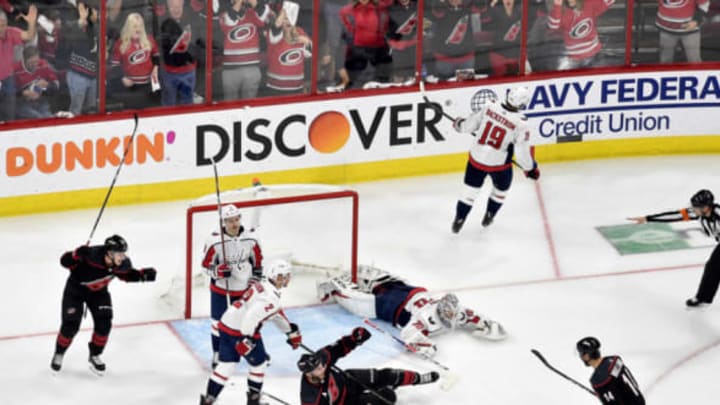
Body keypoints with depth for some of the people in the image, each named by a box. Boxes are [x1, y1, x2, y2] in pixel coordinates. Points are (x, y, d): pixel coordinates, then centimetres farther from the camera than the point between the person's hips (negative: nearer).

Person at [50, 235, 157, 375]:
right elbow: (65, 261, -33)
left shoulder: (123, 264, -21)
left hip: (98, 291, 4)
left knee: (104, 323, -9)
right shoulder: (90, 256, -39)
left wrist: (143, 275, -15)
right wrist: (75, 256, -54)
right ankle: (59, 354, 22)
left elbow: (127, 275, 1)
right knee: (71, 325, -6)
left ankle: (95, 356, 15)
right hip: (76, 289, -4)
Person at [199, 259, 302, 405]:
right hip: (241, 331, -8)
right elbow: (253, 316, -31)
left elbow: (276, 314, 26)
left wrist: (292, 331, 33)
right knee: (259, 362, 13)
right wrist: (246, 339, -35)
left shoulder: (261, 285, 15)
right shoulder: (270, 297, -17)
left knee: (227, 364, 11)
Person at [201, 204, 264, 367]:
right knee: (218, 323, 4)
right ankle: (217, 354, 22)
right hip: (221, 289, -3)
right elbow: (206, 264, -11)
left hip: (244, 289, 3)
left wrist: (257, 278, 10)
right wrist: (218, 271, -29)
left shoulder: (250, 238, -8)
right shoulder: (215, 241, -20)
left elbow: (257, 260, 7)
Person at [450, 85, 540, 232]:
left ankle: (459, 220, 27)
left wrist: (460, 124, 19)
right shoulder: (520, 123, -24)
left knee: (471, 190, 21)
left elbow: (471, 124, -3)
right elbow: (522, 153, -17)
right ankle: (489, 216, 44)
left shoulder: (489, 106, -17)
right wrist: (531, 168, 0)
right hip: (499, 164, -2)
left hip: (477, 158, 2)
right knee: (501, 189, 29)